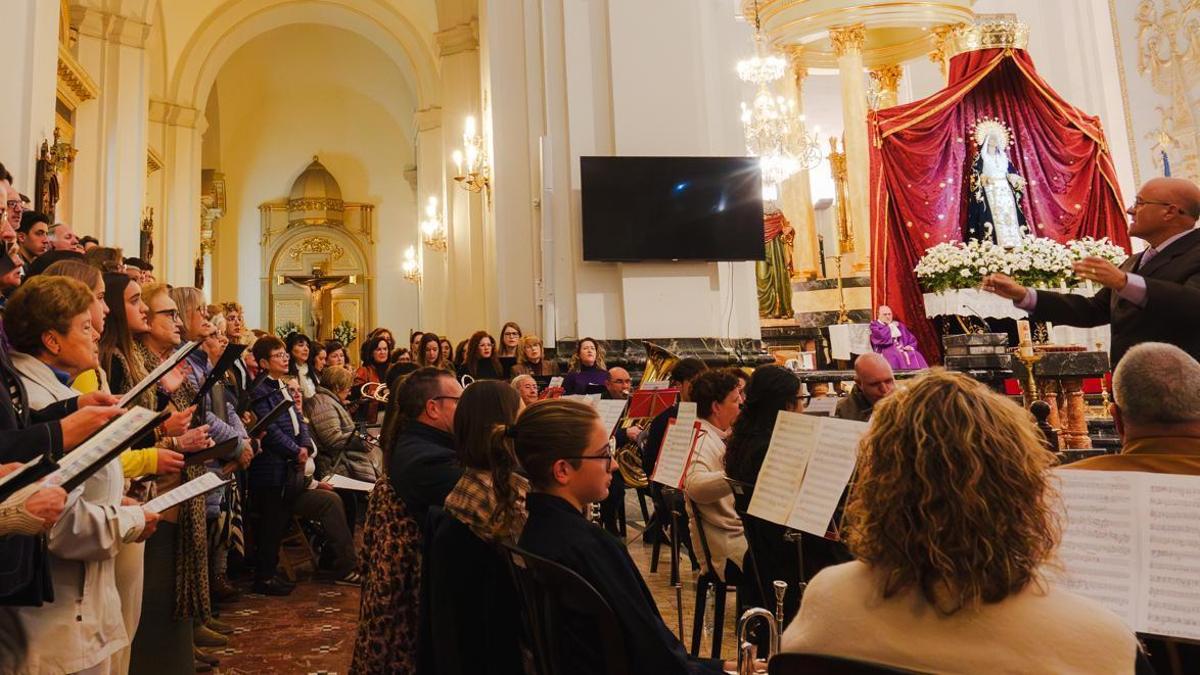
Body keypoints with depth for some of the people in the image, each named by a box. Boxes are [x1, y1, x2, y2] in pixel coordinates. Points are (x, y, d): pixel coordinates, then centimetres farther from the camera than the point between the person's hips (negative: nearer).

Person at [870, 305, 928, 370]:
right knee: (893, 357, -37)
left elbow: (911, 338, 22)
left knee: (916, 356, -24)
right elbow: (881, 338, -15)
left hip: (902, 349, 5)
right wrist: (890, 327, 0)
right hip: (886, 349, -5)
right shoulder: (875, 325, 5)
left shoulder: (899, 325, 23)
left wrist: (910, 346, -1)